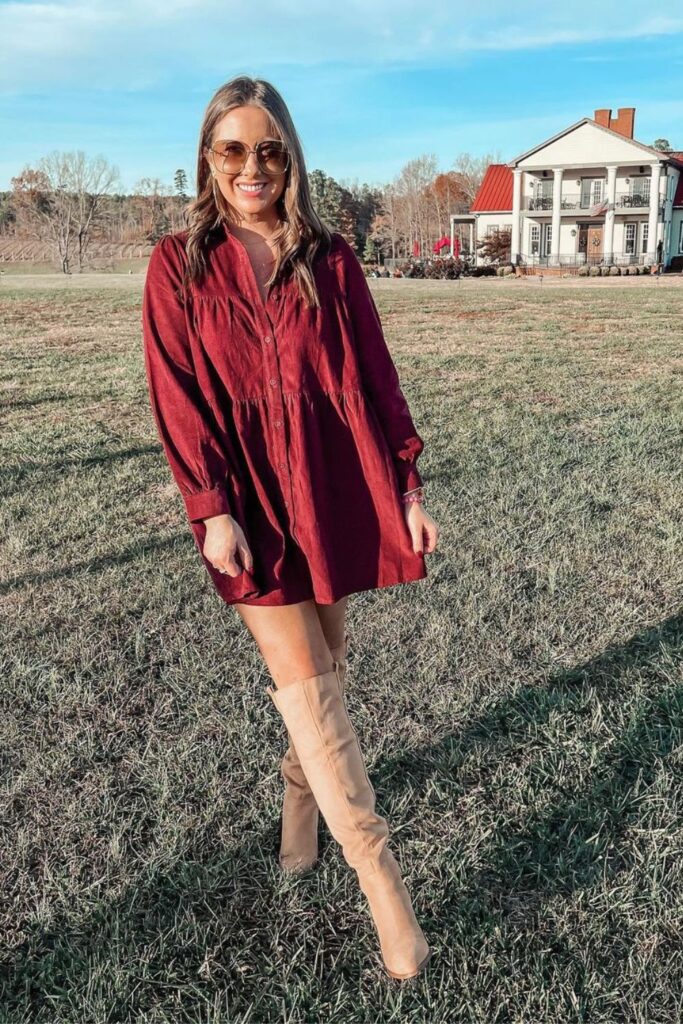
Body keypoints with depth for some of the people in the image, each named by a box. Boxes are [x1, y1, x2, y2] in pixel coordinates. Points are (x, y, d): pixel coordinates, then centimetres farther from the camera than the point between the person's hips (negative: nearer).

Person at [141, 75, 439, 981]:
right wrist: (210, 507, -13)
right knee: (301, 678, -4)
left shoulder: (330, 260, 5)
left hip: (335, 488, 2)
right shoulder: (179, 265, 1)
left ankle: (301, 787, 40)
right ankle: (380, 874, 4)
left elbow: (374, 379, 4)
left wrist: (407, 487, 1)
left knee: (324, 659, 13)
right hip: (250, 496, -2)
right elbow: (177, 397, -4)